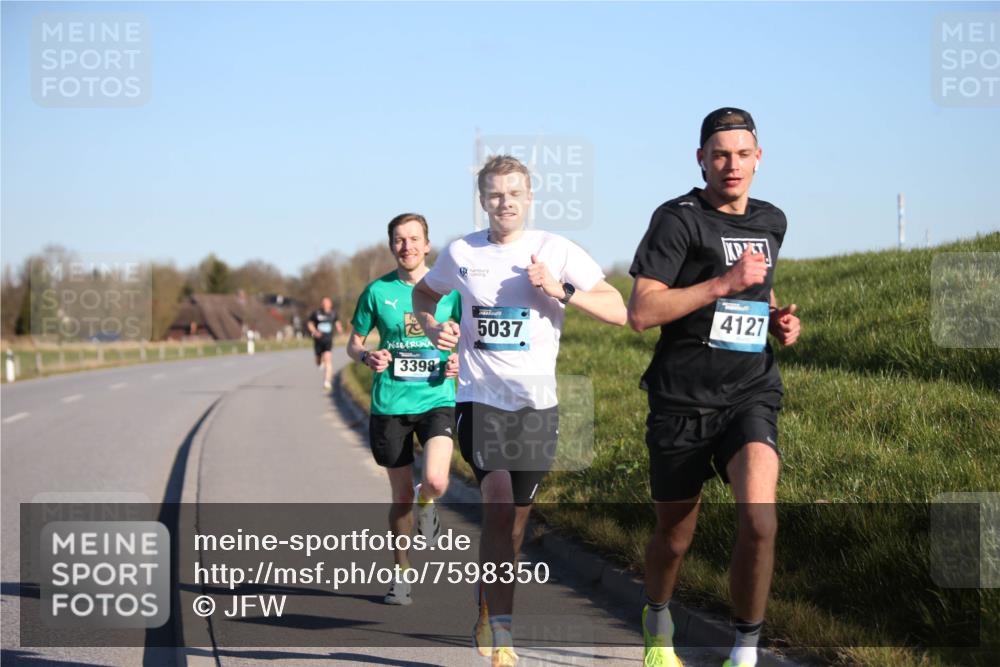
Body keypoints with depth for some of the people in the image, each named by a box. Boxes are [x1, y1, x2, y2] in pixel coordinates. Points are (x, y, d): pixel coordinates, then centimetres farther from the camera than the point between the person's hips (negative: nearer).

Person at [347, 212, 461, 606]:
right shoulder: (377, 291, 2)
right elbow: (354, 343, 12)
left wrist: (462, 360, -8)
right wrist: (368, 358, -10)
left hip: (436, 400, -1)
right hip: (390, 406, 1)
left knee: (435, 481, -22)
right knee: (401, 495, 6)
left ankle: (426, 505, 16)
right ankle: (402, 574, 25)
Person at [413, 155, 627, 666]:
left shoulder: (557, 252, -2)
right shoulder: (461, 254, 2)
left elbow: (617, 311, -8)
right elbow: (423, 295, 22)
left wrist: (561, 291, -21)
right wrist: (435, 330, 1)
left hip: (537, 402, 1)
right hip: (479, 396, -1)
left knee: (515, 518, 10)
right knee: (497, 503, -19)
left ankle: (486, 616, 29)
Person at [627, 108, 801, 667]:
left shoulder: (771, 222, 11)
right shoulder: (679, 219, -7)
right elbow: (640, 312, -16)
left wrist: (778, 318, 10)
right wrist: (723, 283, -21)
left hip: (751, 395, 3)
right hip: (683, 401, -3)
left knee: (759, 520, -23)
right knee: (675, 536, 11)